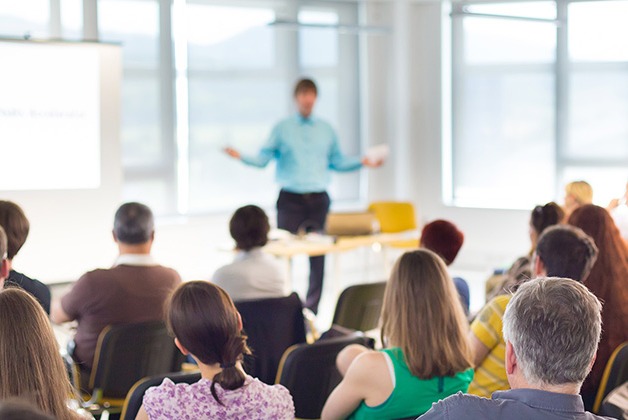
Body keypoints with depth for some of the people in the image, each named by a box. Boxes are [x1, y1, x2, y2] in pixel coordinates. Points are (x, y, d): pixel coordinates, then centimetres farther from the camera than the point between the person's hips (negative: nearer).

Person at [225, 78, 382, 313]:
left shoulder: (326, 130, 13)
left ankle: (312, 308, 9)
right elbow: (263, 159, 0)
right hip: (290, 199, -2)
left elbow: (337, 161, 17)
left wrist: (363, 162, 6)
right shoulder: (282, 128, 6)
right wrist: (241, 157, -15)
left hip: (318, 200, 2)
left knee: (318, 255, 1)